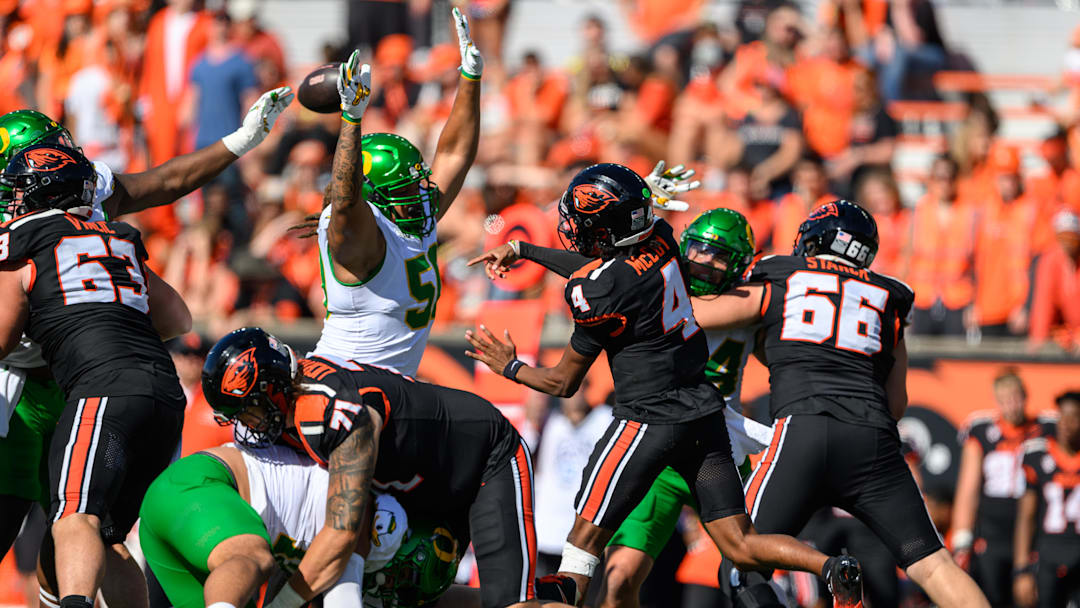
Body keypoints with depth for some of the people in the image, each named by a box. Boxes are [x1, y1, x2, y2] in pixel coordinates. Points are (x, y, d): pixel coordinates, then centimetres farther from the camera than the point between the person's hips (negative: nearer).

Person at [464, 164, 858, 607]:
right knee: (740, 547, 6)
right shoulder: (659, 239, 3)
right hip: (704, 409, 8)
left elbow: (563, 384, -3)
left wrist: (510, 367, 15)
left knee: (586, 537, -4)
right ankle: (831, 567, -13)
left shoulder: (596, 293, -16)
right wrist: (524, 250, 31)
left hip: (650, 418, -8)